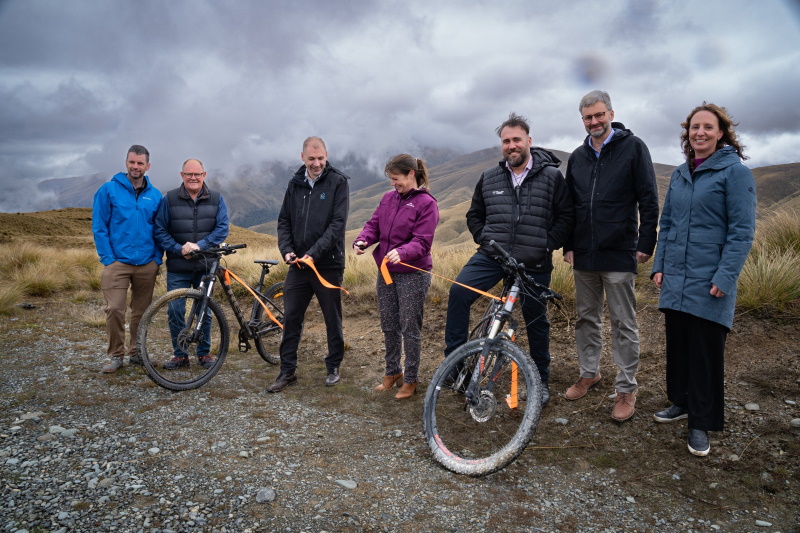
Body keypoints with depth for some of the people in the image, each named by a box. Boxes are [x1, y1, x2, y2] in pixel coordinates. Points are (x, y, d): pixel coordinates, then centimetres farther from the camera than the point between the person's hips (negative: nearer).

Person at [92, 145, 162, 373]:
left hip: (147, 265, 3)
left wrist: (157, 259, 5)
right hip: (117, 262, -2)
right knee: (114, 309, -8)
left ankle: (137, 352, 24)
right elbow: (99, 227, -1)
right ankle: (116, 355, 8)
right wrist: (108, 258, -7)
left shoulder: (155, 196, 8)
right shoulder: (108, 190, 0)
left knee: (141, 311, 9)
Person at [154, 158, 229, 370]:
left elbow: (222, 228, -3)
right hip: (178, 267, 0)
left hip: (206, 266, 1)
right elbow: (160, 231, 1)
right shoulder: (169, 199, 2)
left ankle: (204, 352, 23)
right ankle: (179, 354, 14)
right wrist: (179, 249, -13)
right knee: (175, 311, -1)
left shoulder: (216, 199, 4)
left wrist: (200, 245, -16)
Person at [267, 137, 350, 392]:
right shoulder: (295, 184, 9)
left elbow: (338, 223, -14)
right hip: (297, 265, 4)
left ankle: (333, 367, 25)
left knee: (333, 319, 9)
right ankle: (287, 371, 18)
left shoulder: (338, 182, -5)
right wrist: (286, 250, -7)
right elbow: (284, 221, 11)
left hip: (328, 264, -4)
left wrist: (314, 253, -21)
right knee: (291, 319, 6)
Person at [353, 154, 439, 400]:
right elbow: (374, 224, 8)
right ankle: (392, 372, 33)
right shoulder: (388, 198, 8)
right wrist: (362, 240, -13)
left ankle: (410, 380, 18)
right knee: (388, 326, 16)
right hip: (386, 272, 6)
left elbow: (422, 242, -17)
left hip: (413, 275, -6)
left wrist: (402, 253, -35)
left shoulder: (426, 203, -10)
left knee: (410, 329, 3)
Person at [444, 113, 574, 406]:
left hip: (534, 263, -1)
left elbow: (566, 216, 1)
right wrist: (485, 239, 2)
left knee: (536, 320, 9)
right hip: (492, 255, 2)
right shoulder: (488, 178, 7)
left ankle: (541, 381, 29)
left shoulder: (551, 176, -1)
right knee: (458, 291, -20)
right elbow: (474, 215, 17)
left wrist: (548, 245, -8)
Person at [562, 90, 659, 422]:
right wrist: (568, 246, 12)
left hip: (619, 254, -5)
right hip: (583, 255, 5)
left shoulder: (633, 147, -1)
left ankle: (626, 389, 12)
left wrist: (646, 243, -9)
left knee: (623, 324, 2)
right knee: (586, 318, 14)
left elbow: (649, 200, -4)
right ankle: (589, 373, 29)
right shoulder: (577, 157, 13)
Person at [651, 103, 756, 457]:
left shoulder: (735, 172, -6)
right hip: (675, 280, 6)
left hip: (709, 283, -5)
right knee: (677, 344, 13)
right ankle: (681, 403, 31)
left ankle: (701, 422, 15)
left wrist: (725, 278, -16)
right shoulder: (679, 175, 12)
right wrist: (659, 265, 8)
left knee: (705, 351, 2)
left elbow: (742, 231, -10)